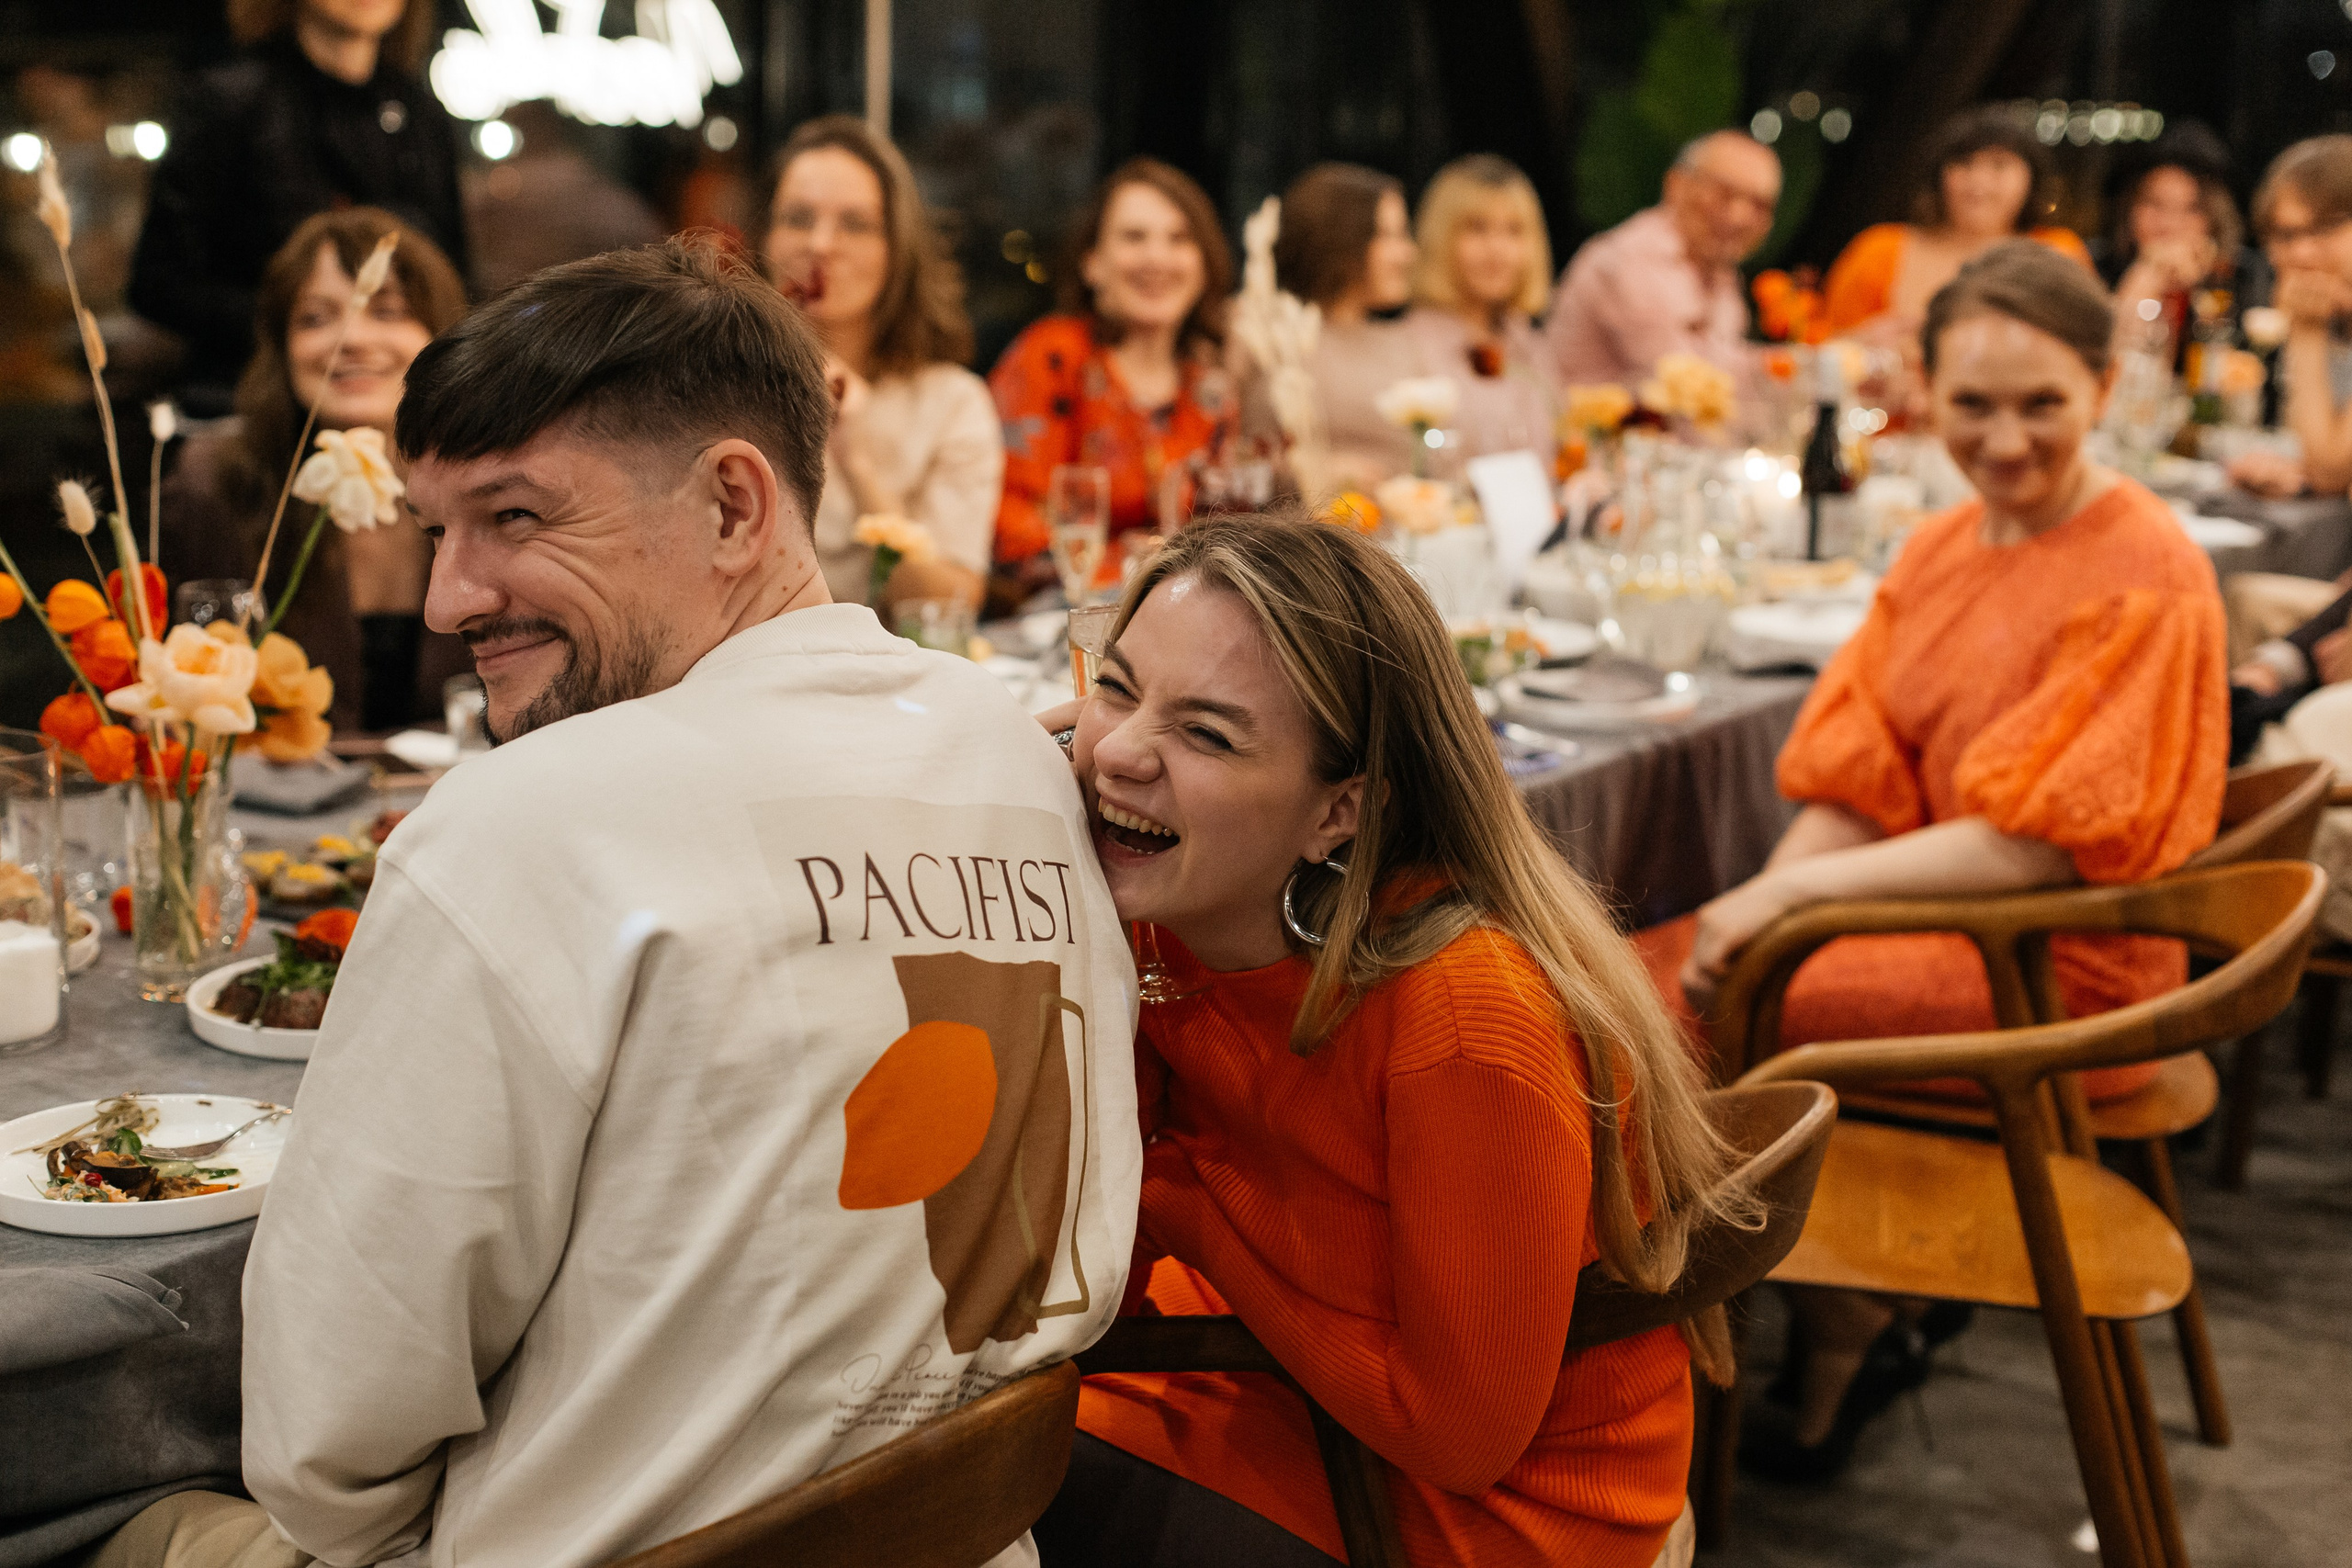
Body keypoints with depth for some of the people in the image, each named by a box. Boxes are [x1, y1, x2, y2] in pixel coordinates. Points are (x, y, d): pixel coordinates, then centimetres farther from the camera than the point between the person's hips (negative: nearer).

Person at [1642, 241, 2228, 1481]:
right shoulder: (1940, 550, 8)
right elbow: (1857, 776, 6)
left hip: (2060, 969, -8)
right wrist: (1765, 898, -13)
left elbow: (2042, 842, -21)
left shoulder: (2146, 575, -16)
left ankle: (1838, 1359, 5)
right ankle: (1852, 1330, 7)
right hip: (1938, 910, 8)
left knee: (1710, 1011, -19)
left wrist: (1797, 892, -23)